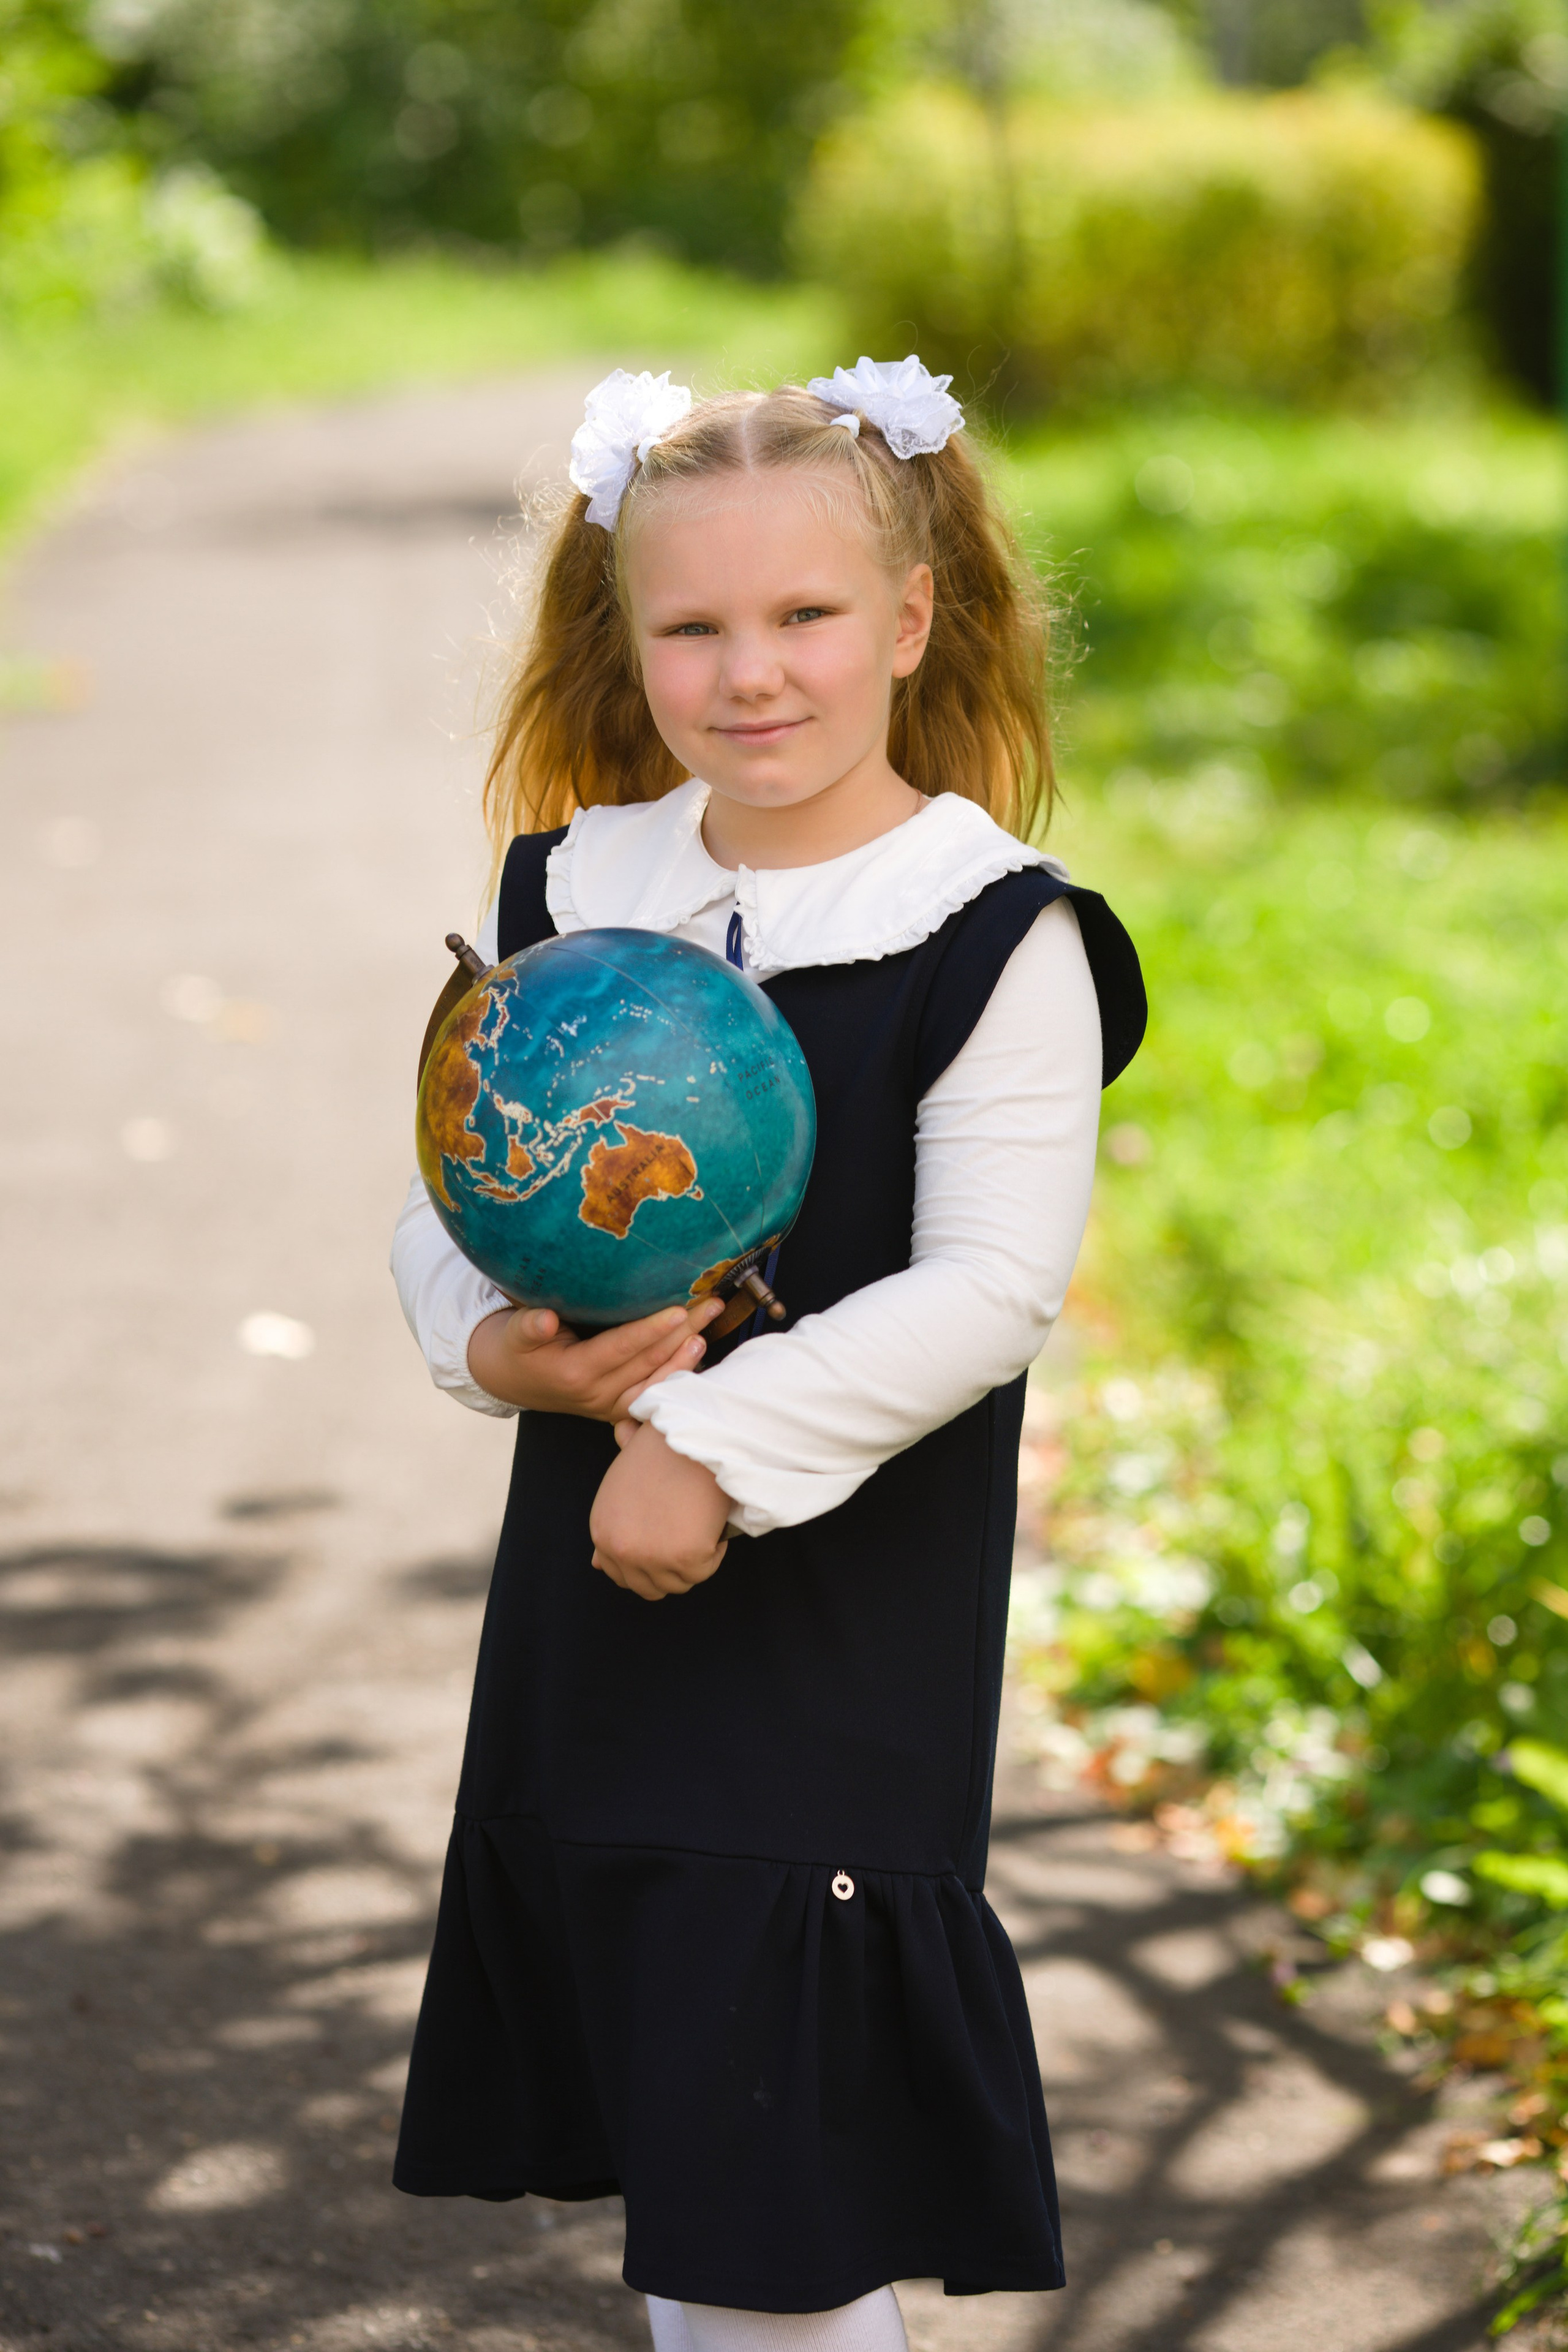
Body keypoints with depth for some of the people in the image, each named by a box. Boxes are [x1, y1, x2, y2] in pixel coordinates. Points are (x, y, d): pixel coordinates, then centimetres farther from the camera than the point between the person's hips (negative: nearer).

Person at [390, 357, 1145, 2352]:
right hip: (595, 1593, 6)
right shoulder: (573, 892, 6)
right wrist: (497, 1344, -10)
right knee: (659, 2113, 16)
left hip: (848, 1617, -6)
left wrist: (719, 1446, -22)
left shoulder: (991, 935, -11)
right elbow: (453, 1200, 11)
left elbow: (989, 1288, -18)